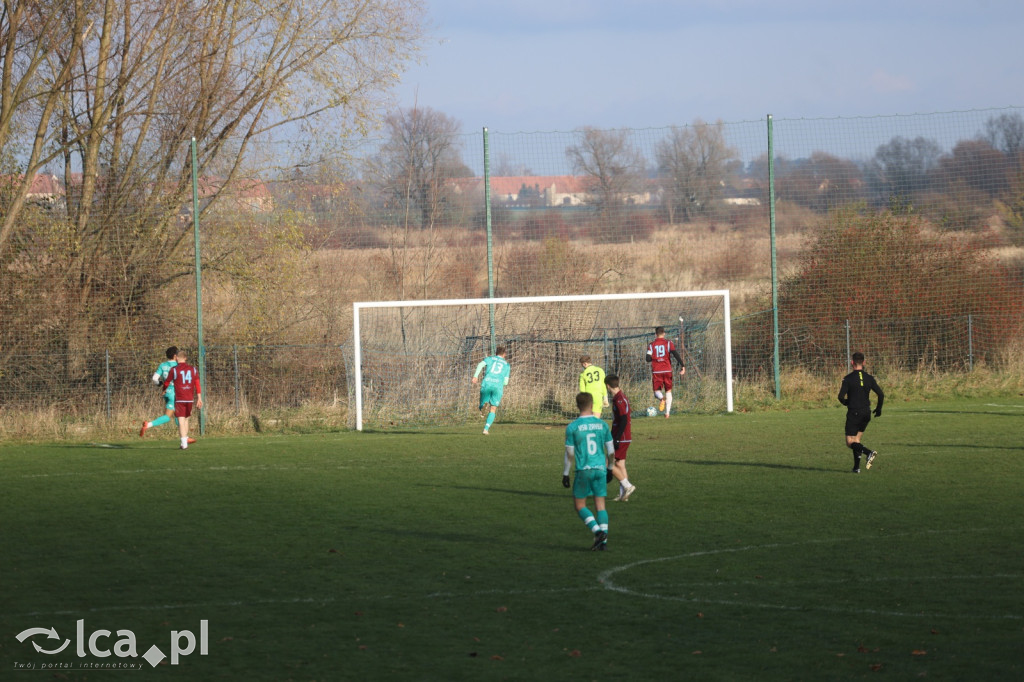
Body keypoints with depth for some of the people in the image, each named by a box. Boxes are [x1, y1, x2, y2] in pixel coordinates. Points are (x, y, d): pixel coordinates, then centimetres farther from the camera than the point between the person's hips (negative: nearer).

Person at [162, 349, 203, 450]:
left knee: (181, 421, -4)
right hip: (190, 399, 4)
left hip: (179, 399, -4)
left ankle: (184, 444, -12)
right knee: (186, 419, 19)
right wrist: (199, 399, 6)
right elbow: (197, 385, 3)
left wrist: (163, 390, 26)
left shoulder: (174, 370, -5)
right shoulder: (193, 369, 5)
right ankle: (185, 441, 19)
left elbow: (167, 383, 5)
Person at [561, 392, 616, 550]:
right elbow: (611, 451, 8)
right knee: (600, 505, 8)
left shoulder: (572, 427, -6)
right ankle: (603, 541, 1)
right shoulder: (602, 425, 4)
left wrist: (565, 474, 5)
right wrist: (609, 469, 23)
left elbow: (570, 454, -4)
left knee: (580, 506, 7)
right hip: (600, 469, 3)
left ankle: (598, 531, -12)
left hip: (583, 470, -3)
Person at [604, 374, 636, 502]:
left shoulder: (619, 400, -17)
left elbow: (623, 421, -23)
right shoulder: (622, 397, 13)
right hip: (625, 438, 10)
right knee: (620, 465, 11)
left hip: (621, 439, -10)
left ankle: (628, 486, -7)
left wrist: (616, 439, -23)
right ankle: (623, 494, 12)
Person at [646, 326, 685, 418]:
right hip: (667, 370, 0)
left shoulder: (651, 345, 3)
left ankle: (662, 398, -29)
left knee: (657, 390, 7)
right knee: (668, 391, 13)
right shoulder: (668, 343, 1)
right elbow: (675, 354, -10)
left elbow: (648, 359, -4)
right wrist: (682, 366, -13)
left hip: (656, 371, 0)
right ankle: (667, 412, 4)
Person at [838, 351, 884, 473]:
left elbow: (841, 396, -15)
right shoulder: (869, 378, 3)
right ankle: (856, 467, 10)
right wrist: (878, 409, 18)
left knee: (850, 442, -1)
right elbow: (881, 395, 2)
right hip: (866, 413, 5)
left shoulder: (848, 378, -9)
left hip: (853, 413, -5)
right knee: (857, 440, 17)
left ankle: (869, 452, -26)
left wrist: (846, 403, 8)